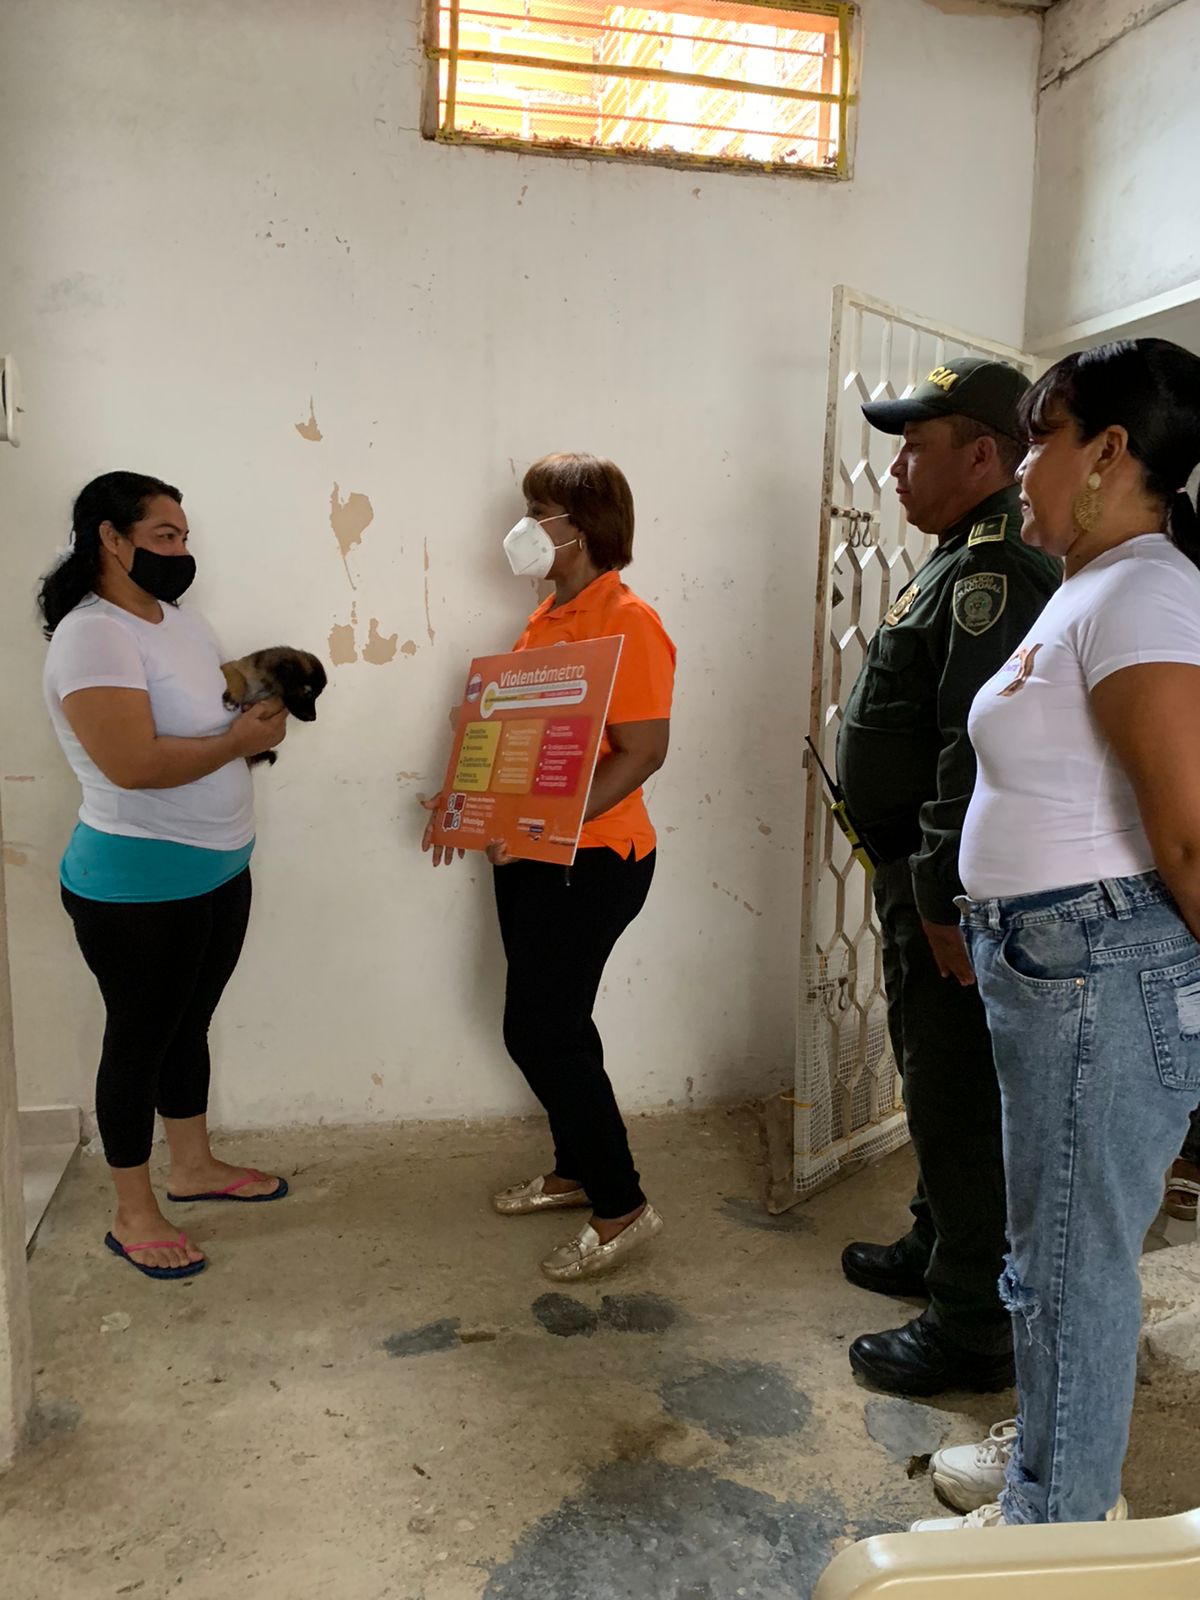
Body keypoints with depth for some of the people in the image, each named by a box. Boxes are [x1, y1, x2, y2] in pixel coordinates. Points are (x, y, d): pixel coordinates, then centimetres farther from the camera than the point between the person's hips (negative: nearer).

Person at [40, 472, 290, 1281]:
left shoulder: (182, 620, 8)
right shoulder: (92, 636, -20)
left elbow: (209, 707, 19)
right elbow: (133, 763, -29)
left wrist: (262, 698, -3)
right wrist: (241, 741, -19)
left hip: (220, 869, 8)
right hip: (139, 885, -8)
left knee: (190, 1023, 21)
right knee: (140, 1037, 7)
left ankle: (195, 1165, 39)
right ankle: (134, 1215, 24)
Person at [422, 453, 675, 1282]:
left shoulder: (627, 622, -15)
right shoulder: (550, 616, 12)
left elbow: (644, 751, -21)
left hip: (591, 862, -9)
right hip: (532, 857, 9)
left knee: (539, 1030, -5)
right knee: (553, 1023, 18)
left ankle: (622, 1205, 11)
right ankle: (576, 1169, 37)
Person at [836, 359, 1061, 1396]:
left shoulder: (994, 577, -20)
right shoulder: (963, 563, 16)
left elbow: (980, 754, -28)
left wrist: (945, 898, -26)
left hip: (954, 891, -11)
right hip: (922, 879, 11)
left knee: (959, 1097, 0)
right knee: (934, 1078, 22)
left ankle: (972, 1326, 16)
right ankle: (938, 1247, 40)